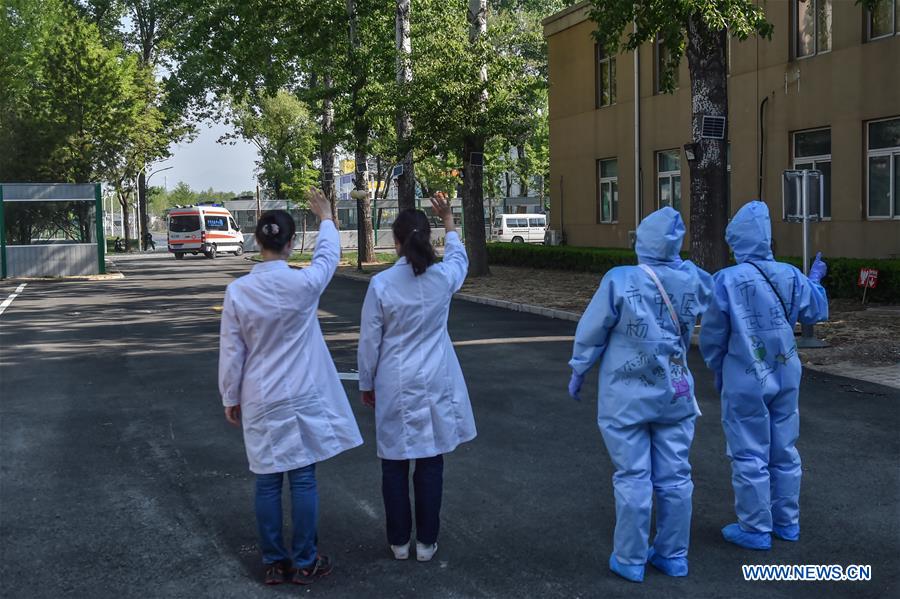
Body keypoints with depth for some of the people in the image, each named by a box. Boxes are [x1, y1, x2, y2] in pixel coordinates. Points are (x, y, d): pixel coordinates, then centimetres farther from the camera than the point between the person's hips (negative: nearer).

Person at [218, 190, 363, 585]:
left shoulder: (237, 291, -9)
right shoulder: (303, 284, -13)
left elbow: (231, 352, -2)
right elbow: (328, 255, 9)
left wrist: (231, 398, 11)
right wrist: (326, 218, 27)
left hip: (260, 401, 2)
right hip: (301, 398, -2)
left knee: (267, 482, 10)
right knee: (303, 480, 6)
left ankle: (273, 563, 20)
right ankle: (304, 563, 16)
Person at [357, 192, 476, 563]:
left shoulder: (381, 284, -13)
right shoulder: (443, 277, -8)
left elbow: (369, 341, -5)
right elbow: (459, 258, 18)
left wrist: (366, 384, 9)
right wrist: (449, 221, 32)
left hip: (394, 386, -1)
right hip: (435, 384, 2)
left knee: (395, 464, 11)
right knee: (430, 463, 10)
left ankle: (399, 541, 21)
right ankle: (426, 542, 18)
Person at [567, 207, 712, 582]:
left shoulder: (619, 280, -16)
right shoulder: (692, 280, -4)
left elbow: (591, 333, -7)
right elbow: (712, 290, 22)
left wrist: (577, 373, 7)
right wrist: (679, 262, 22)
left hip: (627, 398, -3)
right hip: (675, 395, 4)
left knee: (633, 479, 5)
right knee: (675, 477, 12)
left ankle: (630, 560, 15)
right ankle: (673, 555, 24)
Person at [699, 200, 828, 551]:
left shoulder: (726, 280, -16)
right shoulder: (790, 276, -4)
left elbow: (712, 337, -8)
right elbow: (816, 311, 14)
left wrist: (718, 371, 10)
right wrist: (816, 280, 32)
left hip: (746, 381, -5)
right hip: (786, 377, 5)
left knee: (750, 457, 5)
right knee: (784, 452, 16)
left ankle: (756, 529, 14)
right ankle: (787, 522, 27)